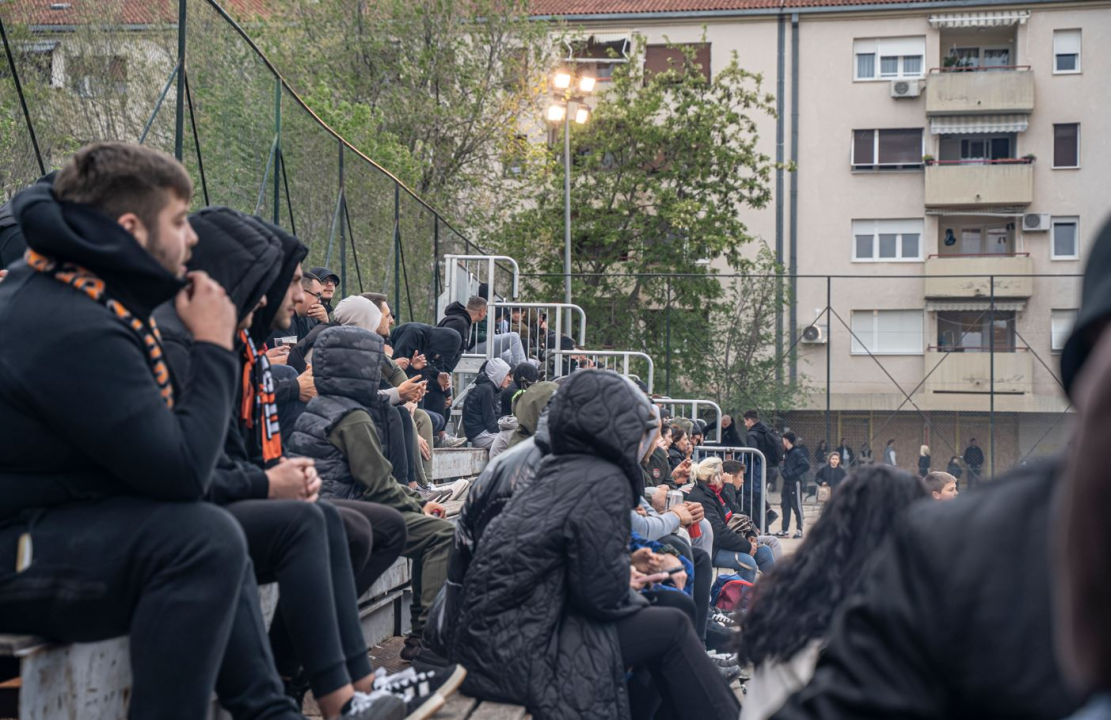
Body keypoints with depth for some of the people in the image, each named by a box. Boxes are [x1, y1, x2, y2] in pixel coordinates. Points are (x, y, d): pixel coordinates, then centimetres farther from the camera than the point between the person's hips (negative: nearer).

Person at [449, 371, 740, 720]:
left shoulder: (557, 473, 12)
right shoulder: (604, 482, -13)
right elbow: (603, 594, -17)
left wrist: (625, 579, 10)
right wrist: (632, 597, 3)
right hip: (521, 654, -9)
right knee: (671, 628, -2)